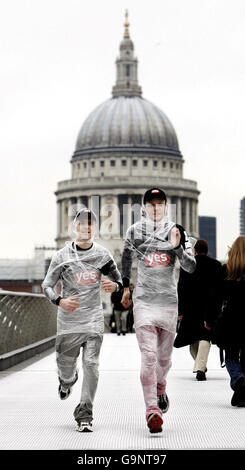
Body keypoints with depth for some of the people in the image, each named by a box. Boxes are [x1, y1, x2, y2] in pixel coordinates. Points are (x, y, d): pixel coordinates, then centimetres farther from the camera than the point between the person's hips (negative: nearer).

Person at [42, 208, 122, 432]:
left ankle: (84, 415, -7)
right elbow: (47, 285, 1)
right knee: (66, 365, 8)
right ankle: (68, 380, 47)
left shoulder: (103, 254, 3)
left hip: (93, 319, 0)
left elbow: (118, 280, 13)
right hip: (68, 319, 0)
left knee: (91, 364, -12)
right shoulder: (62, 255, -1)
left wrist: (114, 285, -13)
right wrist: (60, 301, -20)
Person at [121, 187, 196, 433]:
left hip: (168, 302, 1)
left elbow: (190, 267, -8)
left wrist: (177, 247, -25)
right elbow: (126, 256, 21)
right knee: (149, 356, -14)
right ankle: (152, 410, -16)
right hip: (144, 301, -1)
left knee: (164, 357, 12)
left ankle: (160, 387, 45)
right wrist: (125, 285, 21)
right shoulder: (134, 231, 1)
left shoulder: (177, 232, 0)